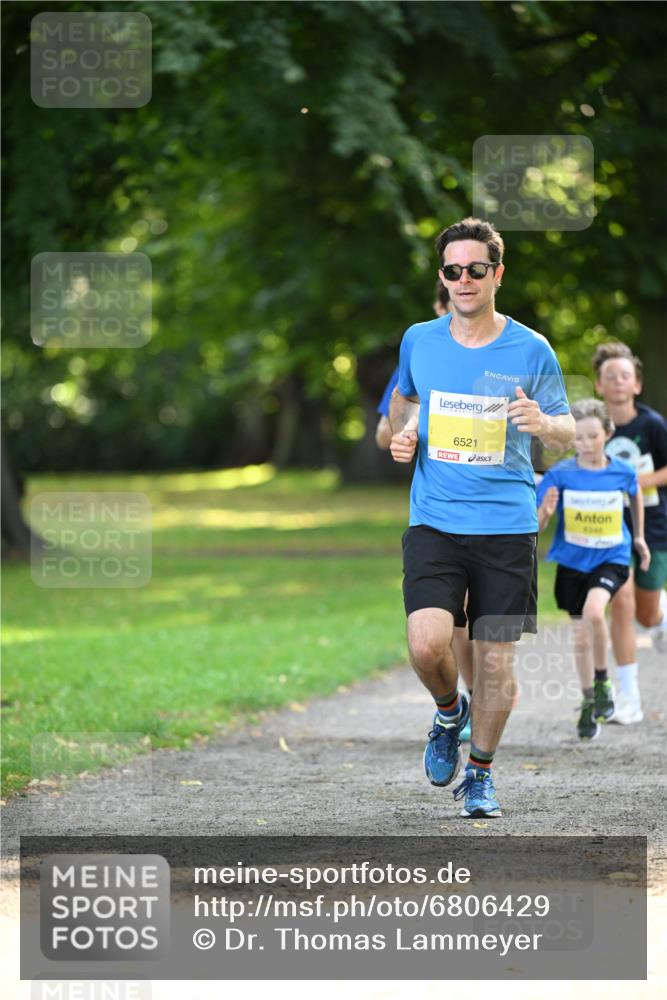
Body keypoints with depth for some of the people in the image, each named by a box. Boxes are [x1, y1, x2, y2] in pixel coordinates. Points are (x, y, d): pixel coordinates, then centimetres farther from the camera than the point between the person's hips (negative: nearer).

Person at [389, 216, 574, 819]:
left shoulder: (531, 350, -1)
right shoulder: (419, 341, 5)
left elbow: (569, 434, 6)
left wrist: (542, 424, -17)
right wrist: (400, 435, 6)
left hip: (508, 527, -1)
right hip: (434, 523, 1)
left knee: (496, 660, 2)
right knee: (427, 644, -18)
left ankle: (481, 773, 23)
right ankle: (450, 711, 16)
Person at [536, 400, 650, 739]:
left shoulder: (621, 472, -8)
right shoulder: (560, 475, -12)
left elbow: (635, 495, 17)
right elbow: (537, 526, -11)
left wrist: (639, 536, 21)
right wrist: (545, 512, -32)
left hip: (611, 558, -1)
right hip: (572, 561, 1)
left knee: (593, 611, -28)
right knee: (581, 636, 8)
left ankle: (602, 681, -6)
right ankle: (589, 704, 27)